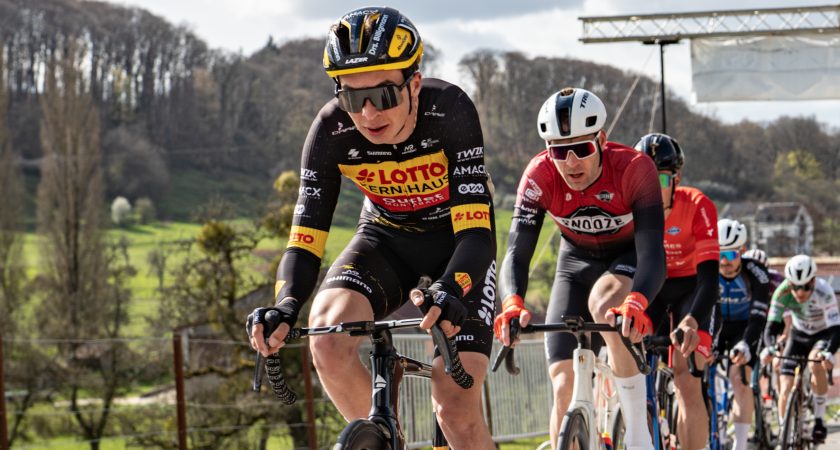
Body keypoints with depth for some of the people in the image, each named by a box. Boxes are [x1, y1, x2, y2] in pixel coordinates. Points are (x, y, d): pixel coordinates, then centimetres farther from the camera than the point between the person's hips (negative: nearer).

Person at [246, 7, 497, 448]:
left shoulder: (448, 109, -31)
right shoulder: (331, 131, -24)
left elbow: (475, 229, -35)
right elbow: (305, 239, -23)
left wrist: (450, 292, -55)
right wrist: (285, 309, -42)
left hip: (456, 236, -2)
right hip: (387, 235, 3)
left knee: (456, 406, -16)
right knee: (328, 339, -28)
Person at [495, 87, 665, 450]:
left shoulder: (633, 168, -32)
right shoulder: (539, 176, -26)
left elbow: (653, 253, -40)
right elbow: (517, 252, -32)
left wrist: (635, 302, -61)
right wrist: (512, 304, -54)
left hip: (629, 259, -3)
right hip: (577, 262, 3)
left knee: (603, 303, -37)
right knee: (564, 388, -9)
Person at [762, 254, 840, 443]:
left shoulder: (824, 292, -34)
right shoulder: (782, 293, -27)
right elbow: (772, 325, -26)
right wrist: (769, 348, -47)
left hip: (823, 334, -3)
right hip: (799, 334, 3)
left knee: (816, 363, -35)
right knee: (785, 389, -11)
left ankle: (819, 420, -20)